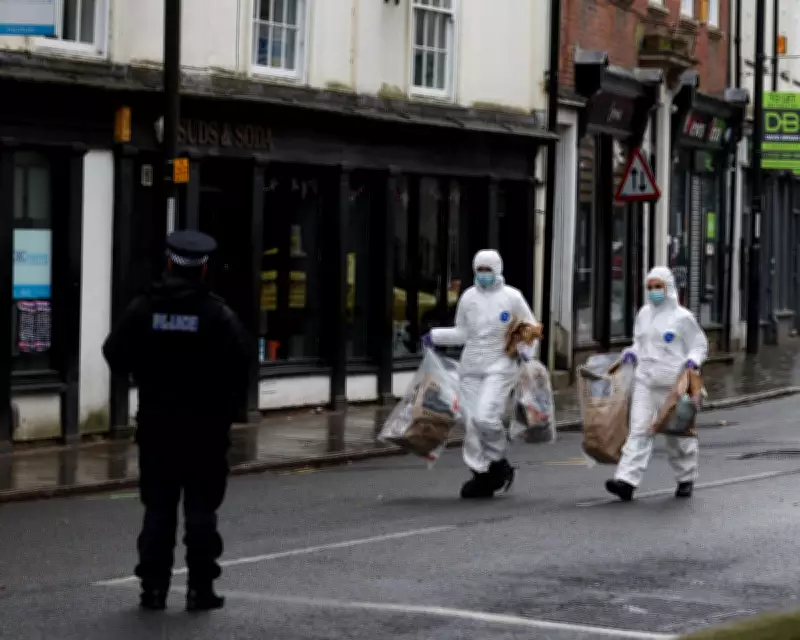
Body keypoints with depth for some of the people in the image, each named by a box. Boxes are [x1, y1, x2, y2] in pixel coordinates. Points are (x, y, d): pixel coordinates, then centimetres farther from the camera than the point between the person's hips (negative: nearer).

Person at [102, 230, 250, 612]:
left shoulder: (142, 310, -3)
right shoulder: (218, 315, -9)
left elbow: (115, 357, 1)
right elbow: (240, 368, -12)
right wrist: (227, 411, 3)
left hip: (156, 426, 2)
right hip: (206, 427, -2)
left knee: (157, 508, 10)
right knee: (201, 508, 4)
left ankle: (153, 587, 9)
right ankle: (200, 588, 2)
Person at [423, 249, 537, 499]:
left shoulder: (511, 297, -3)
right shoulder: (468, 297, 7)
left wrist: (526, 351, -8)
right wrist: (435, 336, 4)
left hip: (500, 367, -4)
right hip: (471, 368, 4)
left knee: (486, 417, -20)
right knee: (472, 422, 0)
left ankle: (498, 462, 5)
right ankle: (481, 475, 10)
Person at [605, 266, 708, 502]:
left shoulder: (682, 317, -4)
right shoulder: (644, 314, 12)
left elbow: (700, 345, 2)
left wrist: (693, 360, -18)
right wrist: (631, 353, 6)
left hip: (672, 384, -4)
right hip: (645, 381, 4)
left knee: (678, 433, 8)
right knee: (639, 430, -8)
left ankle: (686, 479, 27)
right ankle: (627, 480, -18)